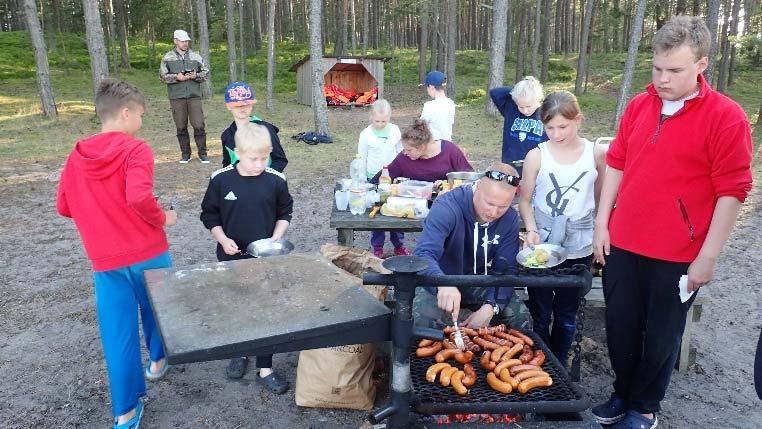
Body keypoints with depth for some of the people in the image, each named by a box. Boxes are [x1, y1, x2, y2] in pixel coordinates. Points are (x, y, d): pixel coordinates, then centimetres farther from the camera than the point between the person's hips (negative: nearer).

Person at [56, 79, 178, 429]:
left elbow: (64, 207, 10)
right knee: (156, 307, 24)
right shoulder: (135, 149, -13)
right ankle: (158, 361, 47)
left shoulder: (76, 156, 4)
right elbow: (139, 197, -29)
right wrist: (162, 219, -12)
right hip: (148, 254, -3)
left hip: (105, 262, 4)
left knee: (118, 333, 10)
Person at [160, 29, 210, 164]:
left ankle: (202, 153, 6)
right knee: (181, 127, 5)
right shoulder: (168, 57, 6)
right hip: (176, 97, 0)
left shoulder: (195, 56, 9)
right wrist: (176, 77, -11)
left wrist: (196, 76, -9)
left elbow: (206, 72, 10)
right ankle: (185, 154, 16)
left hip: (194, 96, 0)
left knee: (199, 125, -4)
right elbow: (162, 75, 3)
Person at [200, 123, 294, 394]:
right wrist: (223, 239, -13)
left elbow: (285, 212, 3)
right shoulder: (220, 180, -10)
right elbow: (209, 214, 0)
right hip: (231, 257, 1)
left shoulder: (276, 181, -9)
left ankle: (265, 369, 16)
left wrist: (276, 238, -11)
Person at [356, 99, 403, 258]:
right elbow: (361, 159, 0)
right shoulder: (366, 134, -6)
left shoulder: (395, 130, 0)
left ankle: (399, 245, 19)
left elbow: (400, 153, 11)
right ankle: (377, 247, 15)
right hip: (373, 178, -2)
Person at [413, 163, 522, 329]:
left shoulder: (510, 218, -10)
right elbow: (423, 254, -36)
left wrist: (490, 307, -30)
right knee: (420, 313, -33)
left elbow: (505, 269, -11)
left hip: (482, 287, 4)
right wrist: (443, 283, -58)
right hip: (442, 286, -3)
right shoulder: (447, 207, -25)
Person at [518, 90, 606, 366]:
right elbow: (525, 200, 0)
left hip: (579, 248, 1)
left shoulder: (596, 154, -4)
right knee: (540, 315, 9)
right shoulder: (537, 156, -7)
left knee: (567, 316, 15)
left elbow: (602, 199, 7)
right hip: (542, 245, -1)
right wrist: (531, 229, -16)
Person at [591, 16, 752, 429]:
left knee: (660, 337, 12)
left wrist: (708, 257, -11)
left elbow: (732, 191, -11)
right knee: (621, 327, 15)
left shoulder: (726, 116, -11)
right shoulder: (638, 106, 4)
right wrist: (601, 223, 6)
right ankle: (623, 393, 36)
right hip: (621, 246, 4)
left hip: (677, 256, -4)